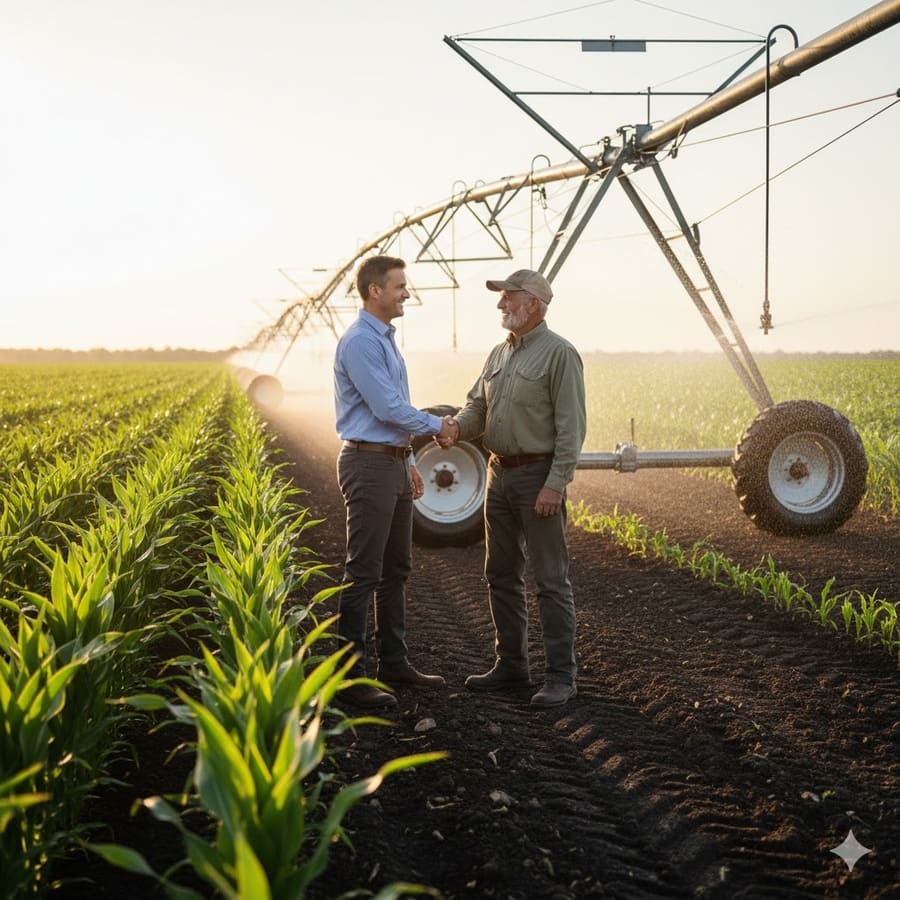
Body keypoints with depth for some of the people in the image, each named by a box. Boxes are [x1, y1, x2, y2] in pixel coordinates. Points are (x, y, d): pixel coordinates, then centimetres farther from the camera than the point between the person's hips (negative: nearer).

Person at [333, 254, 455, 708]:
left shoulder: (385, 339, 16)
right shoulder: (359, 342, -16)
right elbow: (388, 408, -21)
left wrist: (410, 462, 22)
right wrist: (436, 426, -7)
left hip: (394, 464, 10)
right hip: (369, 465, -10)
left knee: (396, 569, 14)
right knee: (363, 573, -7)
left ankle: (393, 662, 23)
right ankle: (349, 675, -3)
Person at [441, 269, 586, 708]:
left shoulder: (559, 353, -11)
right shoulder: (499, 353, 14)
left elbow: (571, 425, -15)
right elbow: (478, 404, 13)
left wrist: (556, 484, -20)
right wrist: (456, 428, -10)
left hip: (539, 476, -8)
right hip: (500, 472, 9)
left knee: (551, 580, -4)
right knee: (501, 574, 14)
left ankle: (561, 677, 1)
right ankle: (510, 664, 25)